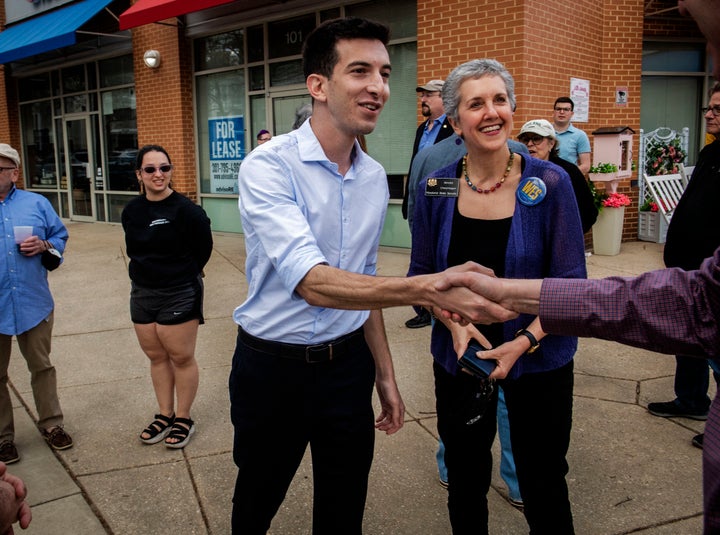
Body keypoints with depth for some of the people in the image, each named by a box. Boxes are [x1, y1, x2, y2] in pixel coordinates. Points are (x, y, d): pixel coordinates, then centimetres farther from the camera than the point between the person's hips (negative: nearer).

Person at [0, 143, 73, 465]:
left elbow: (60, 236, 10)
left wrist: (44, 245, -10)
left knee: (42, 367, 15)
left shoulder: (37, 204, 4)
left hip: (34, 304, 1)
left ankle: (51, 424, 31)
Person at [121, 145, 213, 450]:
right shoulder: (132, 211, 3)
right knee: (156, 356, 14)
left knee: (181, 357, 4)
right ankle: (165, 415, 29)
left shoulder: (186, 210, -15)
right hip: (142, 293, 6)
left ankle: (183, 419, 19)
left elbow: (203, 248, -6)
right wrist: (146, 272, 9)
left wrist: (183, 276, 4)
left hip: (179, 296, -6)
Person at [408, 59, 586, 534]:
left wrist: (523, 342, -21)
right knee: (465, 482, 18)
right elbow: (421, 275, 3)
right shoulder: (434, 190, -4)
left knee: (543, 487, 13)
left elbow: (570, 283, -9)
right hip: (460, 358, 2)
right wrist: (454, 320, -15)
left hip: (539, 361, -2)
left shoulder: (550, 183, -11)